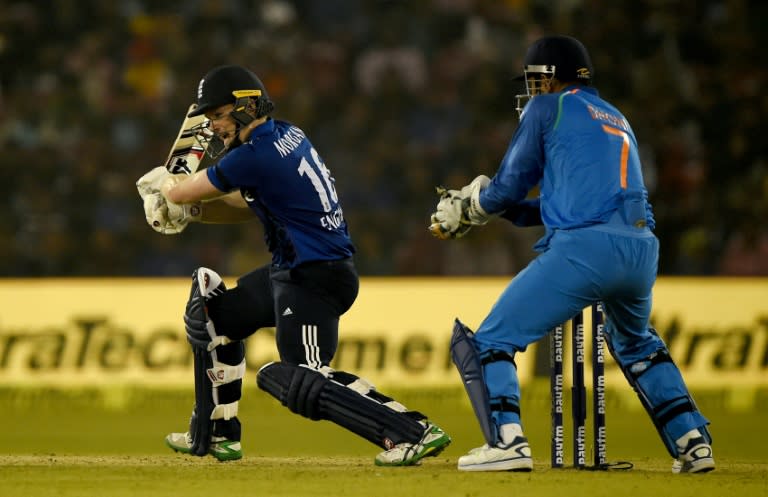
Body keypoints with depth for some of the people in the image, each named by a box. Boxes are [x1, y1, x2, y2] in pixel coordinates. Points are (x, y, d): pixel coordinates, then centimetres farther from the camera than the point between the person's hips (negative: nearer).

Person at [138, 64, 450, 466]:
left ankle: (413, 432, -22)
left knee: (304, 383, -16)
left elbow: (180, 193, -6)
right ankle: (216, 435, 29)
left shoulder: (254, 155, -19)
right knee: (214, 313, 23)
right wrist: (189, 212, 9)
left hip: (314, 281, -11)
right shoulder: (288, 136, 9)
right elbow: (250, 207, 19)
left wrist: (163, 180, 17)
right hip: (292, 271, 11)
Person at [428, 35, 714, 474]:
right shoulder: (618, 121, 31)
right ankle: (693, 442, 22)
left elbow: (510, 187, 12)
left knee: (491, 341, 0)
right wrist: (507, 208, 37)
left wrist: (466, 209, 32)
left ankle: (507, 441, -20)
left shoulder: (547, 108, 11)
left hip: (583, 248, -7)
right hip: (642, 248, 7)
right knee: (636, 344, 33)